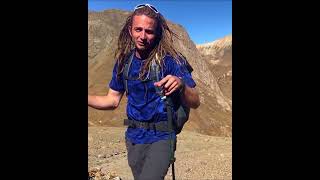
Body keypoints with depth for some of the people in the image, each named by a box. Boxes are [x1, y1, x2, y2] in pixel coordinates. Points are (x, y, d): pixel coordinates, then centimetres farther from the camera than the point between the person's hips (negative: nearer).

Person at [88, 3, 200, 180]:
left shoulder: (171, 60, -15)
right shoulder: (124, 61, -1)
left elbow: (195, 102, -15)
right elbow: (112, 100, 6)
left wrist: (181, 84, -36)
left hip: (161, 137, -4)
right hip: (133, 137, 5)